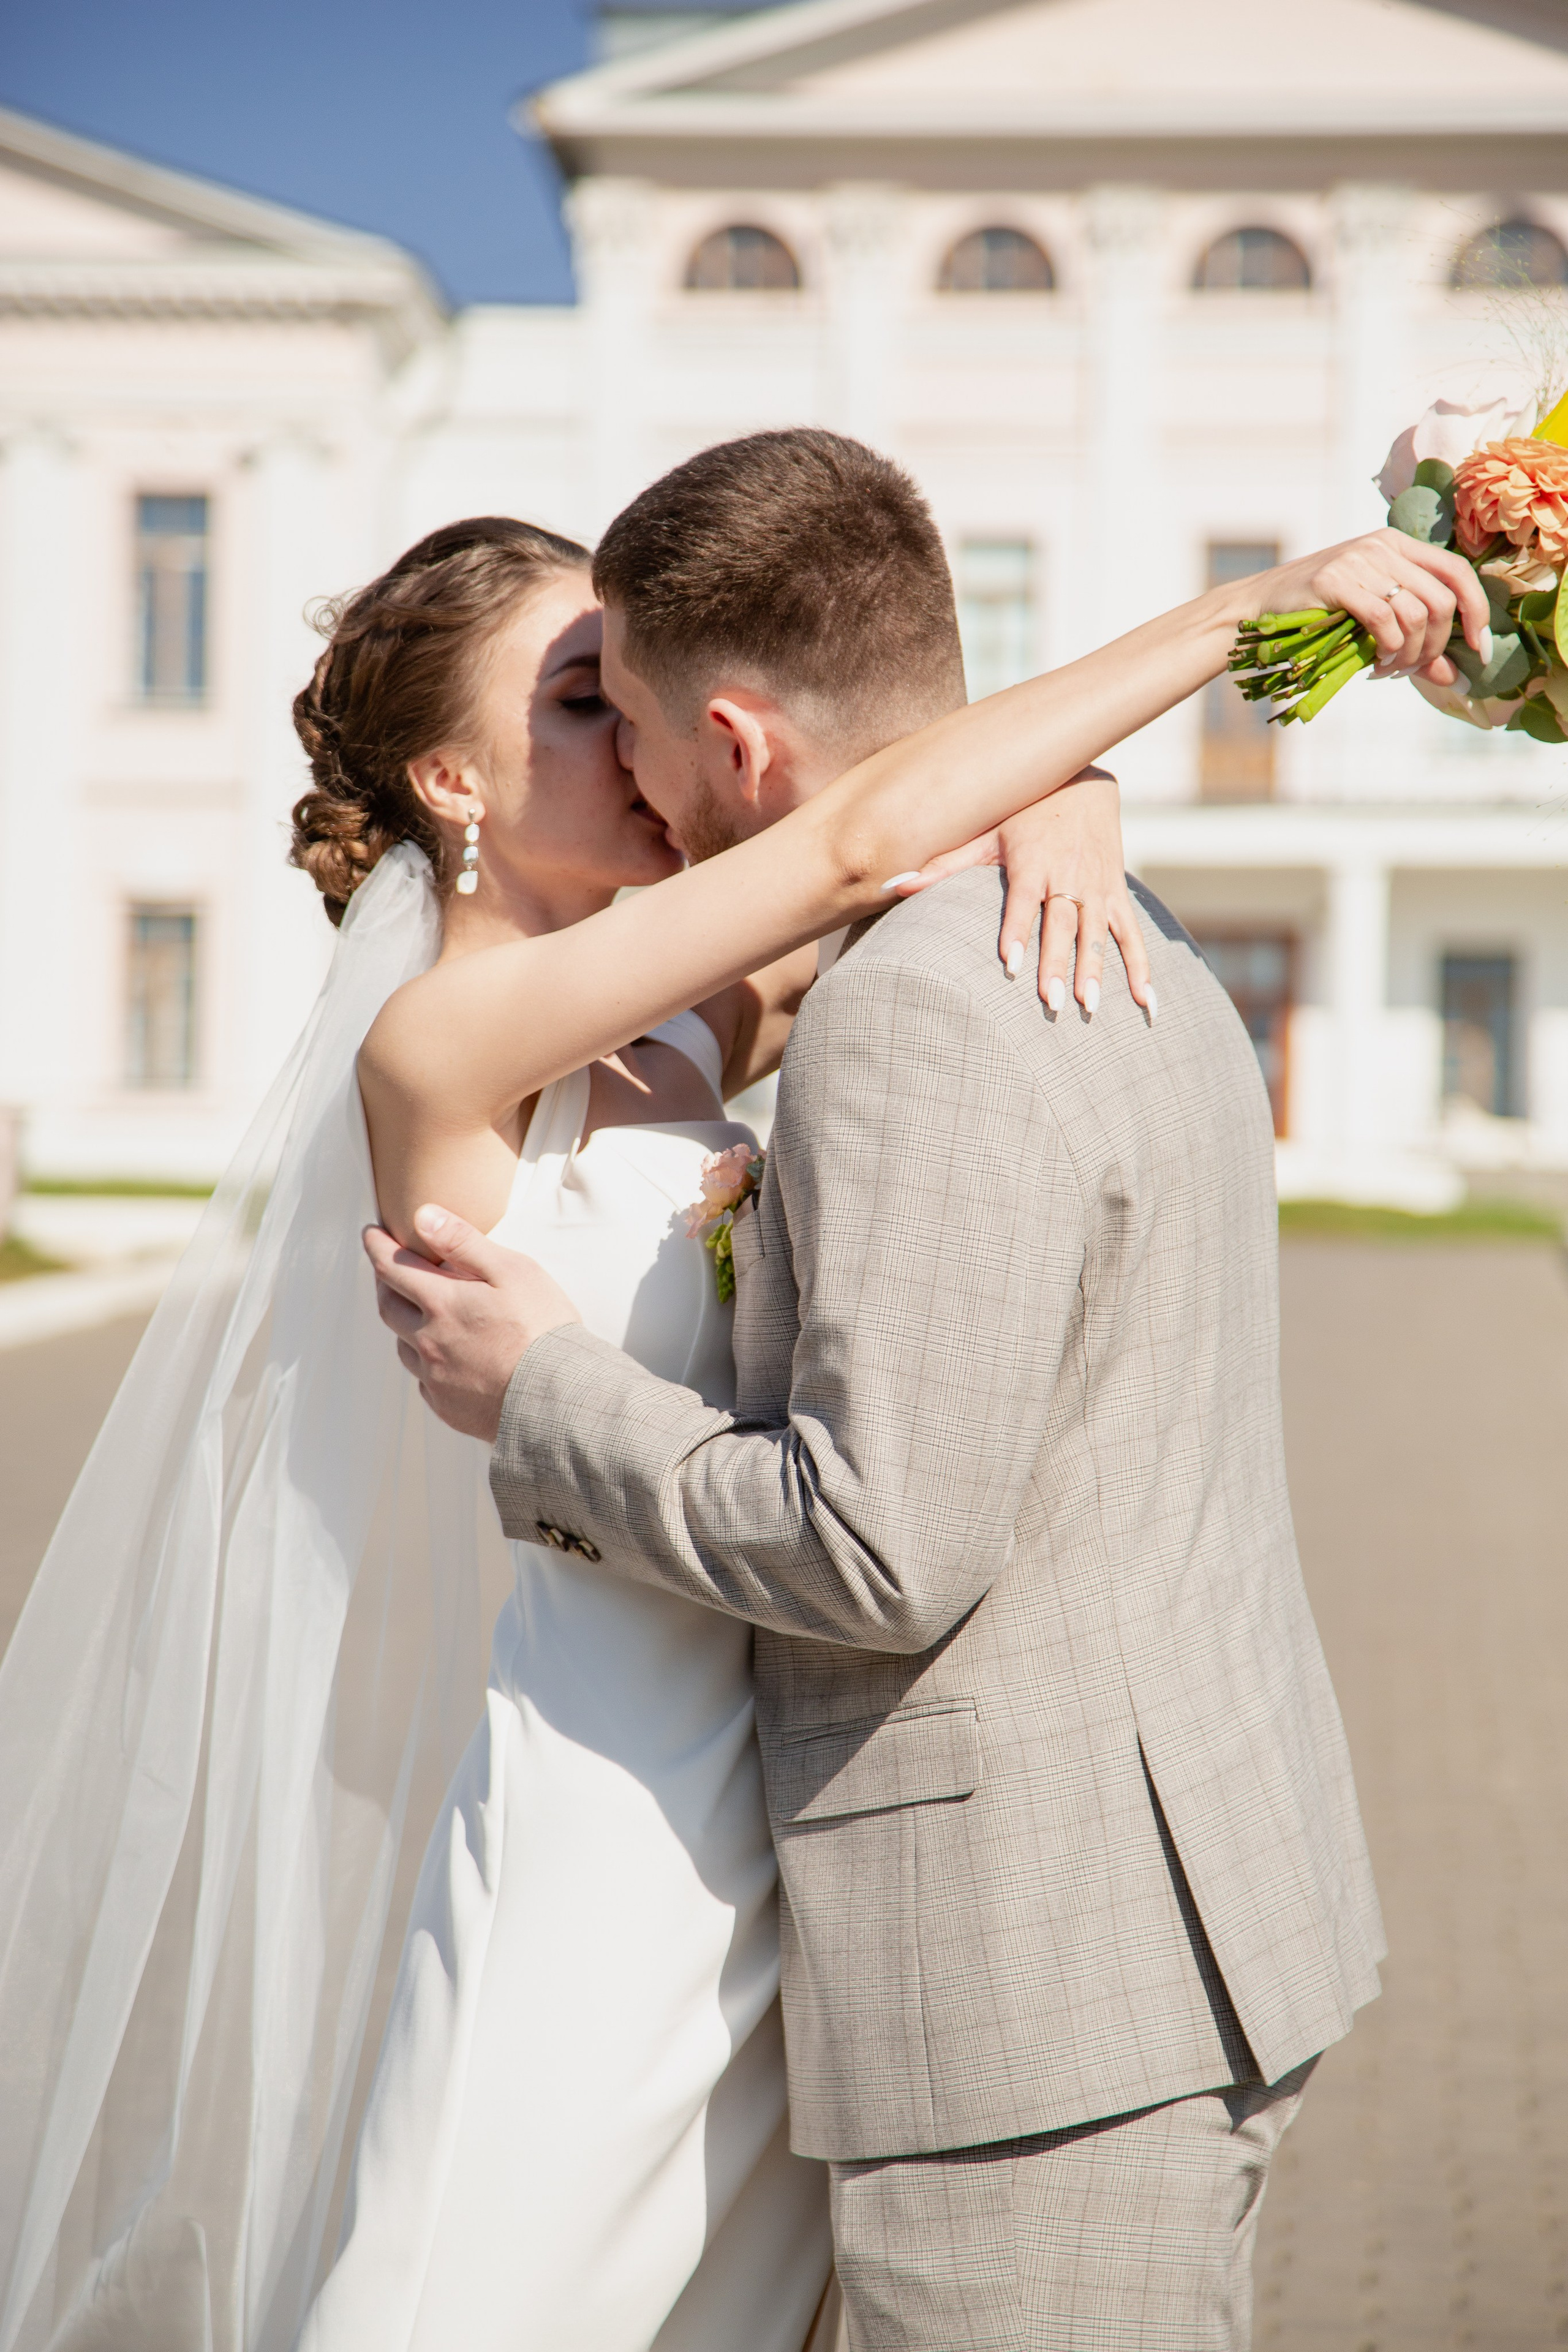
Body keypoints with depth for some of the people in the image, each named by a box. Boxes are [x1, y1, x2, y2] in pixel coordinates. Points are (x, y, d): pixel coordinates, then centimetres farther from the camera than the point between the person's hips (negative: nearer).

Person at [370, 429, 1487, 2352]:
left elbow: (885, 1550, -23)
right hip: (1192, 1904, 10)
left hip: (1048, 1979, -10)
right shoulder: (1121, 949, 10)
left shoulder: (917, 1017, -21)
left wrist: (542, 1399, -11)